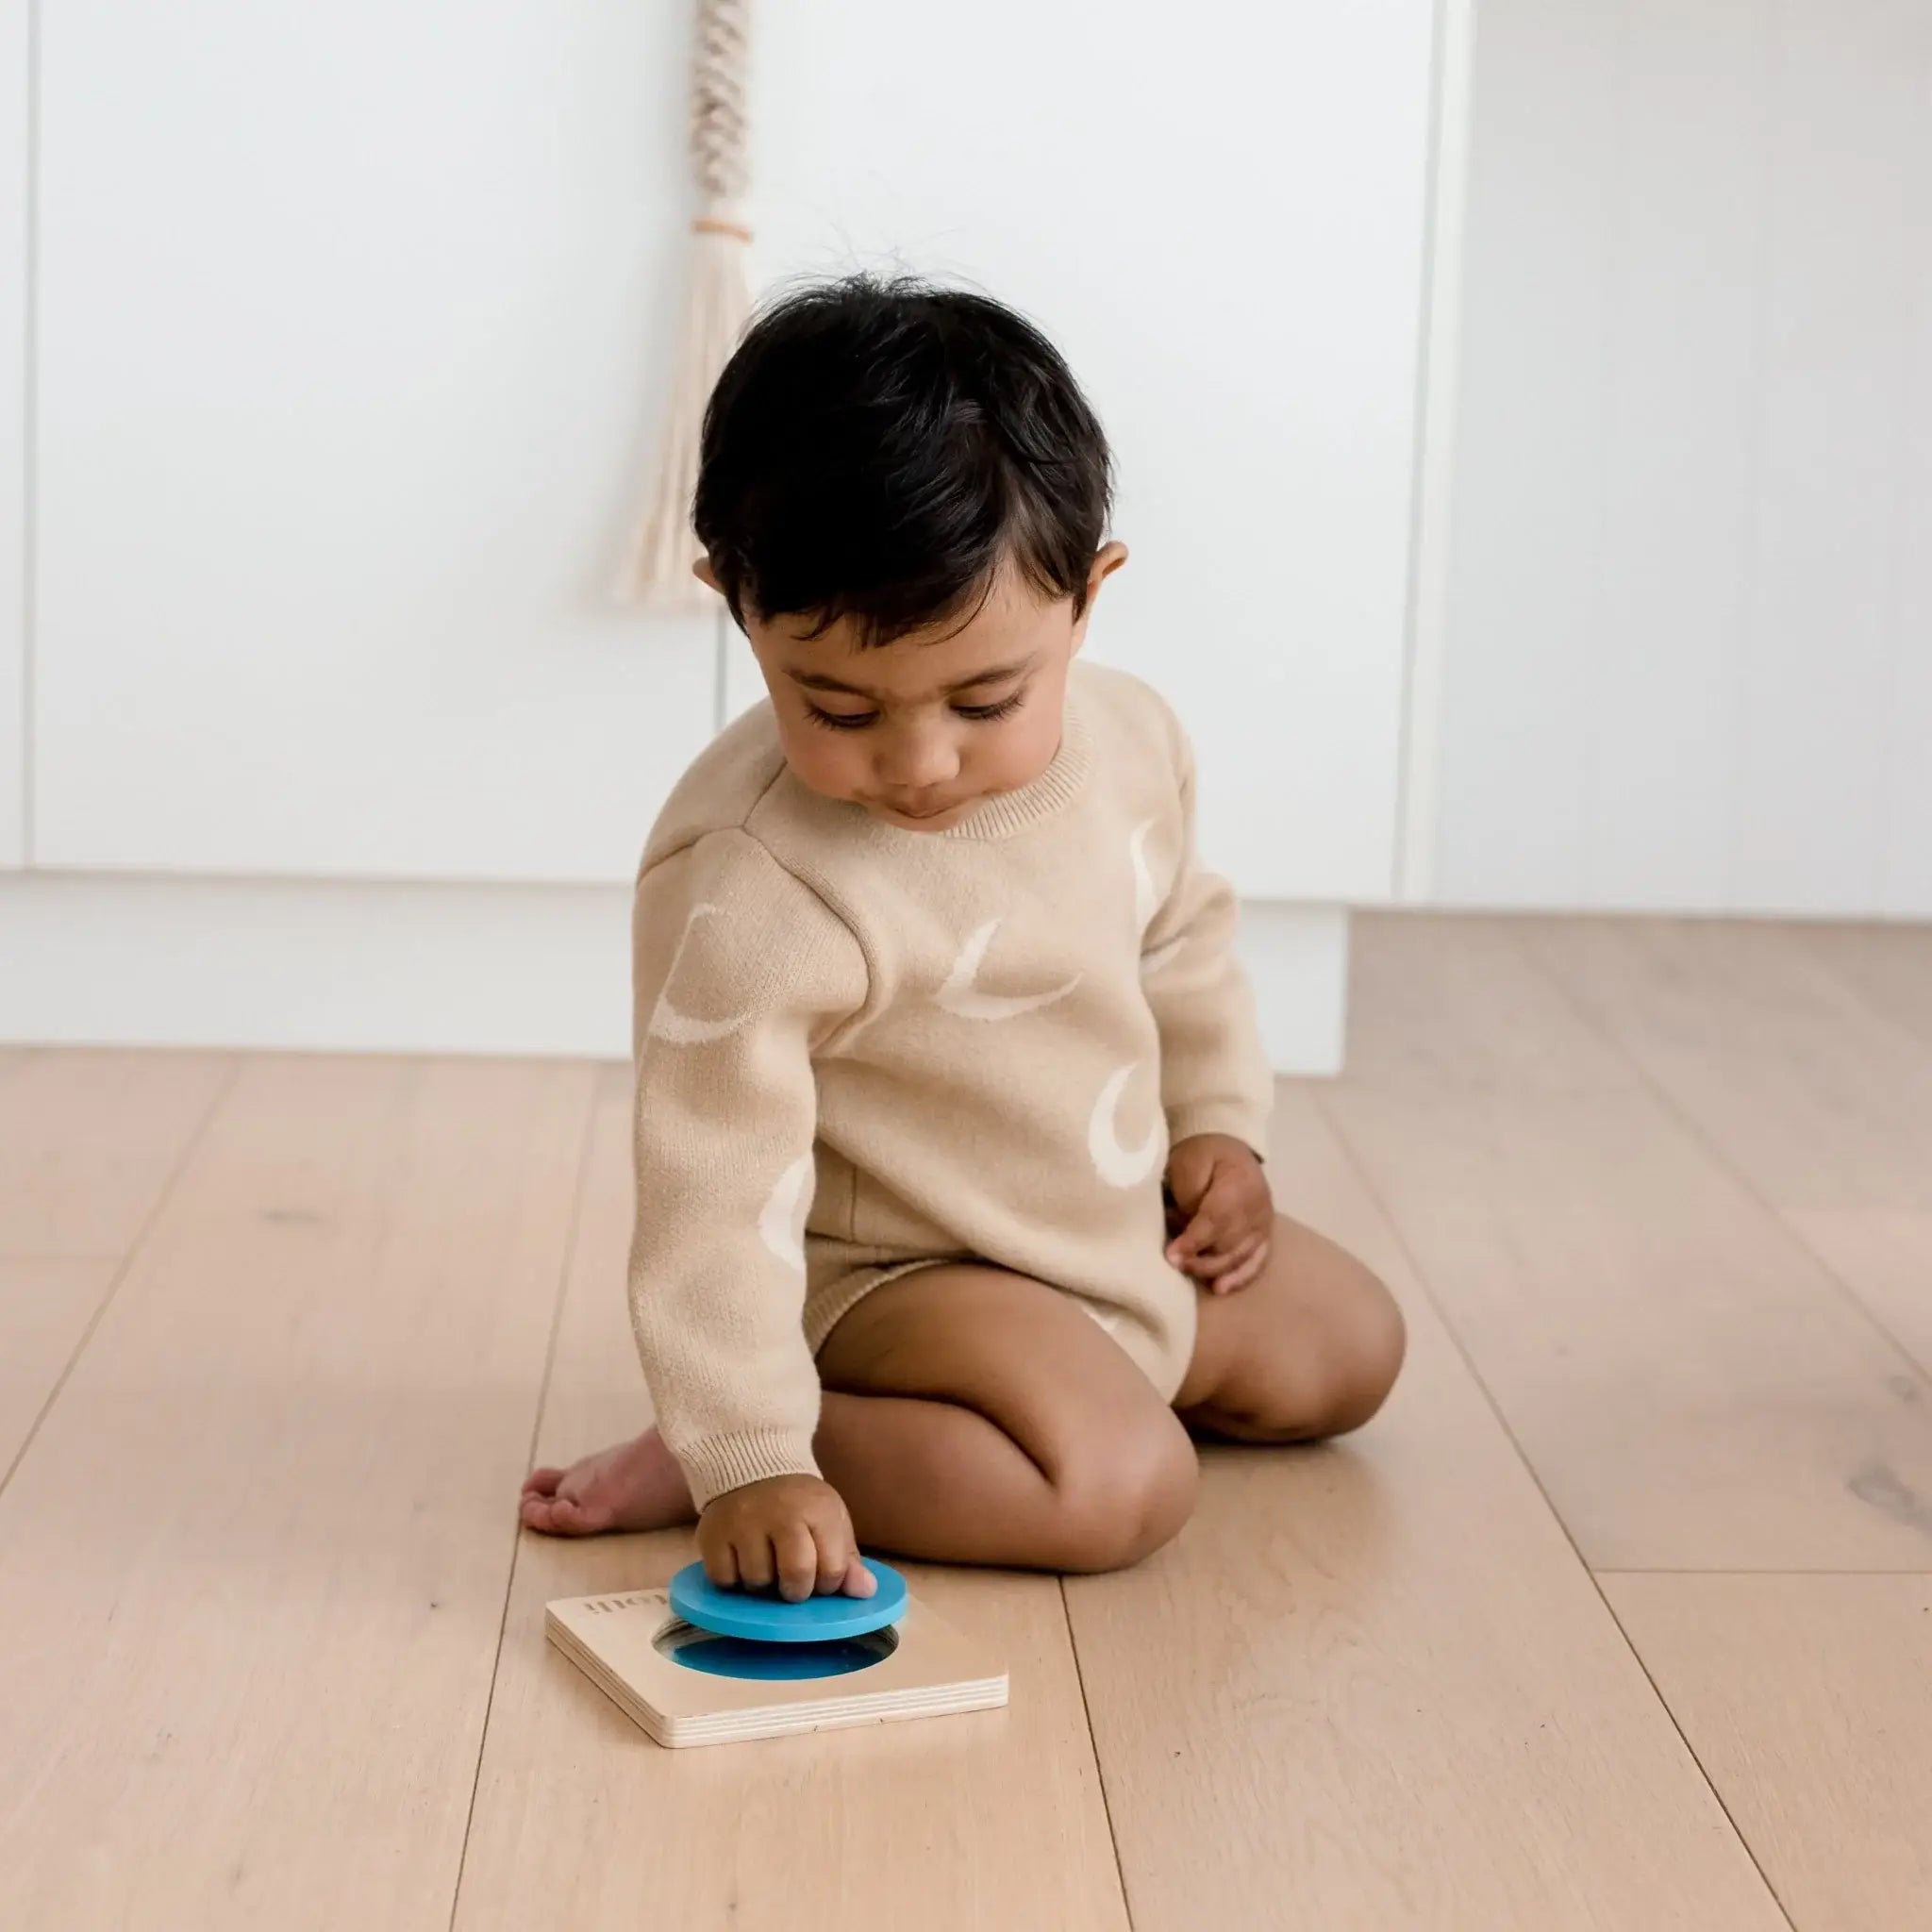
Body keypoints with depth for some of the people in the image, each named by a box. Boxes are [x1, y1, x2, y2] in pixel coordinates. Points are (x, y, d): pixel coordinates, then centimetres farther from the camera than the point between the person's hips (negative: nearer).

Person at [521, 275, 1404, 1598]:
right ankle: (691, 1461, -15)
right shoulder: (751, 889, -34)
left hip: (1128, 1240, 8)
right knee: (1117, 1484, -29)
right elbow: (720, 1193, -32)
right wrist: (751, 1462, -34)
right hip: (900, 1277, -8)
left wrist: (1220, 1124, 11)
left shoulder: (1130, 741, -11)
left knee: (1348, 1350, 19)